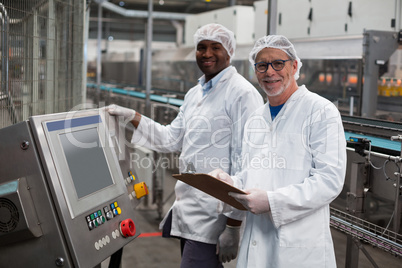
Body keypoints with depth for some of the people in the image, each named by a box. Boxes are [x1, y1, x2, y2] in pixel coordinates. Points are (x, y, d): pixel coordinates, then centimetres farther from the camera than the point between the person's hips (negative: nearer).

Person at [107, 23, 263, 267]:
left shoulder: (242, 94, -13)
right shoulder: (194, 94, 16)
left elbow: (245, 163, -17)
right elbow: (171, 139, 20)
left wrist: (233, 224, -19)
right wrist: (132, 116, 9)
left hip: (213, 215, -8)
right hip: (188, 210, 8)